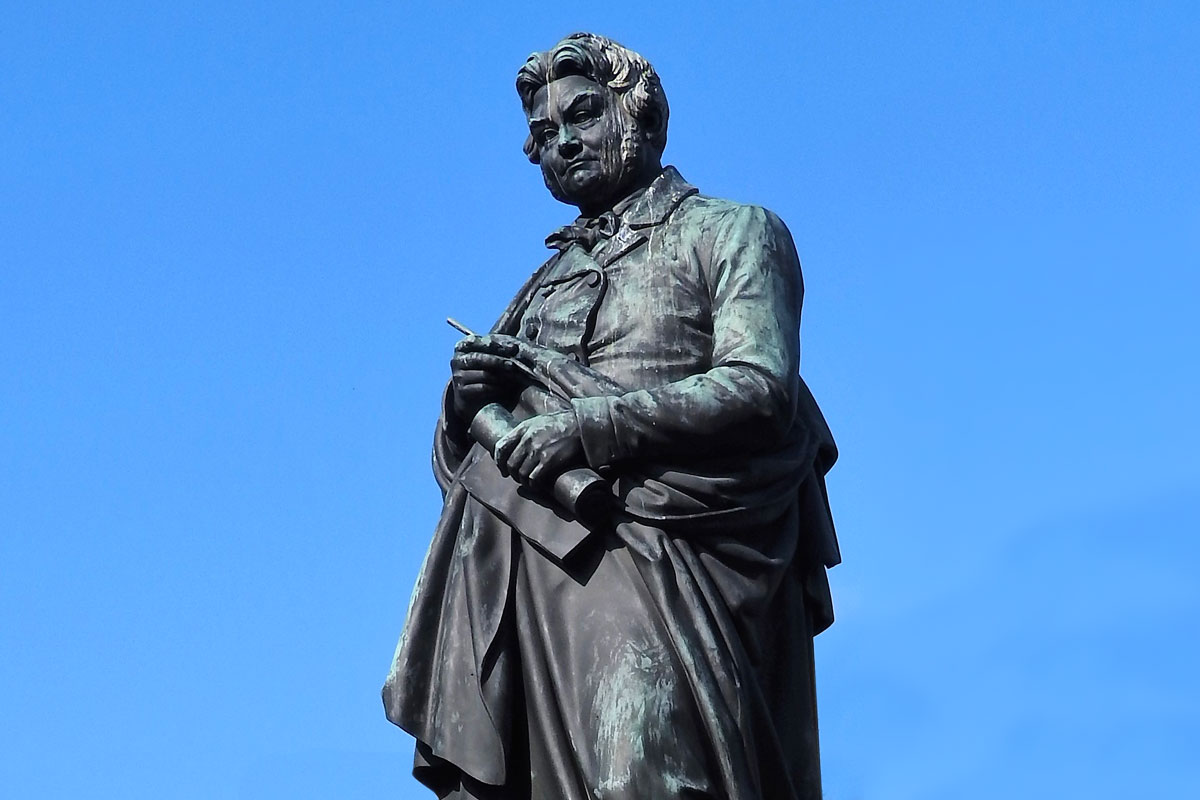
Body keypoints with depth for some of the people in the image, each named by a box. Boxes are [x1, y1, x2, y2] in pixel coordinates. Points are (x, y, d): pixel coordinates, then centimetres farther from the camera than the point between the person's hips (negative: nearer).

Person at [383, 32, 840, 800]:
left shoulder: (731, 232, 11)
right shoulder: (551, 277, 27)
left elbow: (762, 388, -7)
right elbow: (459, 454, 25)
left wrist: (588, 423, -13)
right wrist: (469, 396, 0)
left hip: (650, 556, -5)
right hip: (511, 567, 5)